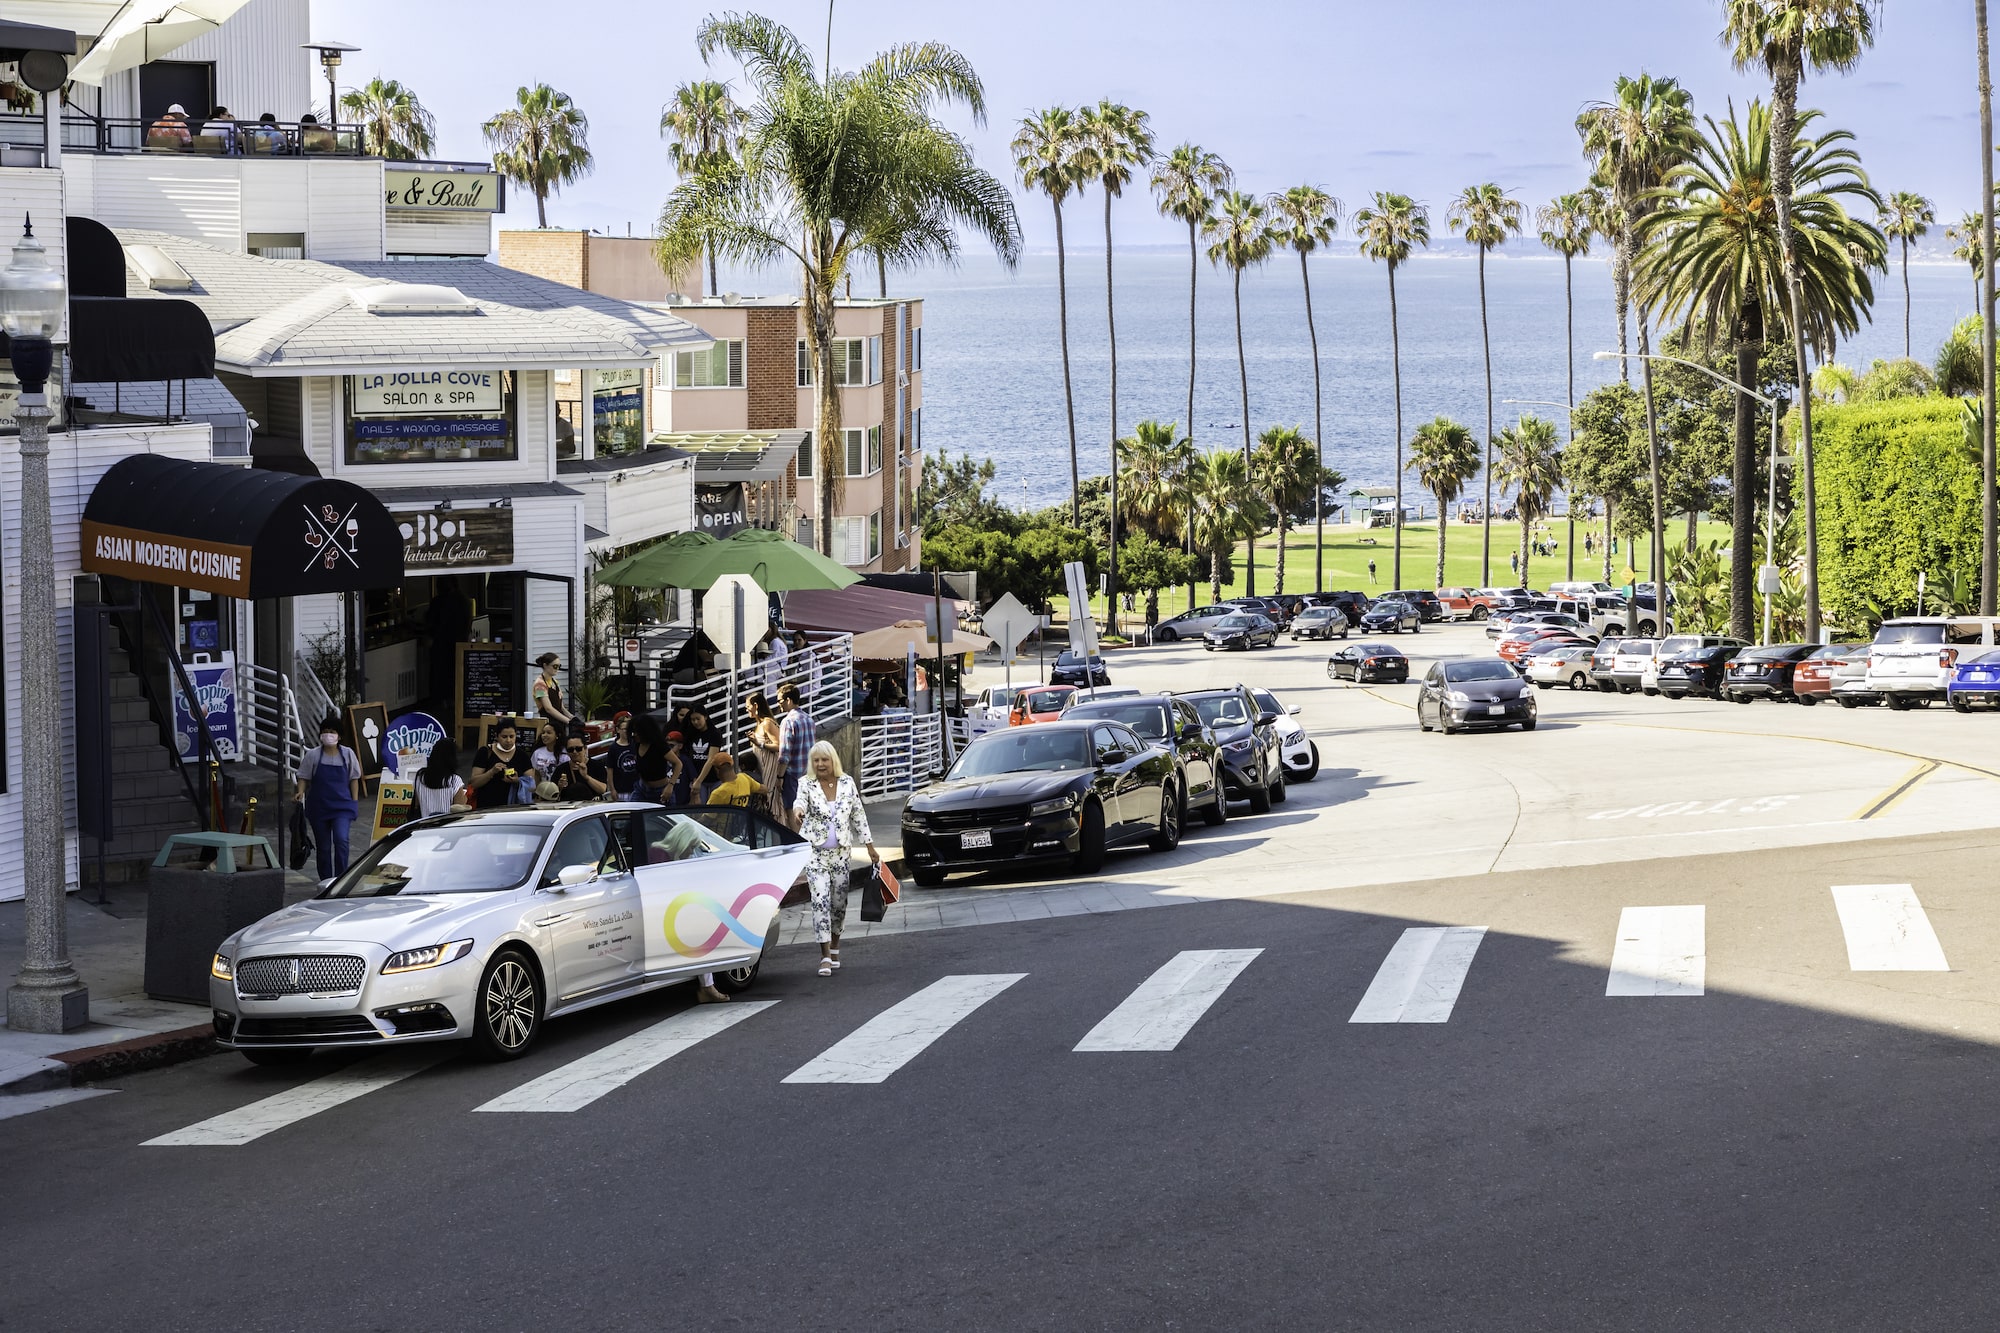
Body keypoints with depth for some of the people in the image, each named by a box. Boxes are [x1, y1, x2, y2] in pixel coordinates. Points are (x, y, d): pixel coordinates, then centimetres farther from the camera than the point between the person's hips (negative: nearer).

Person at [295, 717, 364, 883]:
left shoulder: (347, 754, 3)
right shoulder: (313, 756, 1)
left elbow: (354, 779, 9)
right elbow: (304, 777, 4)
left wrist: (355, 802, 4)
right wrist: (301, 792, -16)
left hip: (342, 806, -1)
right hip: (318, 807, 1)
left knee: (341, 839, -20)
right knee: (323, 846, 6)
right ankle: (325, 880, 17)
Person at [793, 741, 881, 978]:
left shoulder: (847, 783, 5)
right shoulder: (807, 785, -3)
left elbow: (858, 816, 11)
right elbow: (801, 801, -25)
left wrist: (870, 847, 12)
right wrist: (798, 810, -50)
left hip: (841, 852, 3)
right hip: (815, 852, -3)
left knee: (839, 902, 8)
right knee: (820, 900, -13)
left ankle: (834, 946, 30)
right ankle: (825, 956, -14)